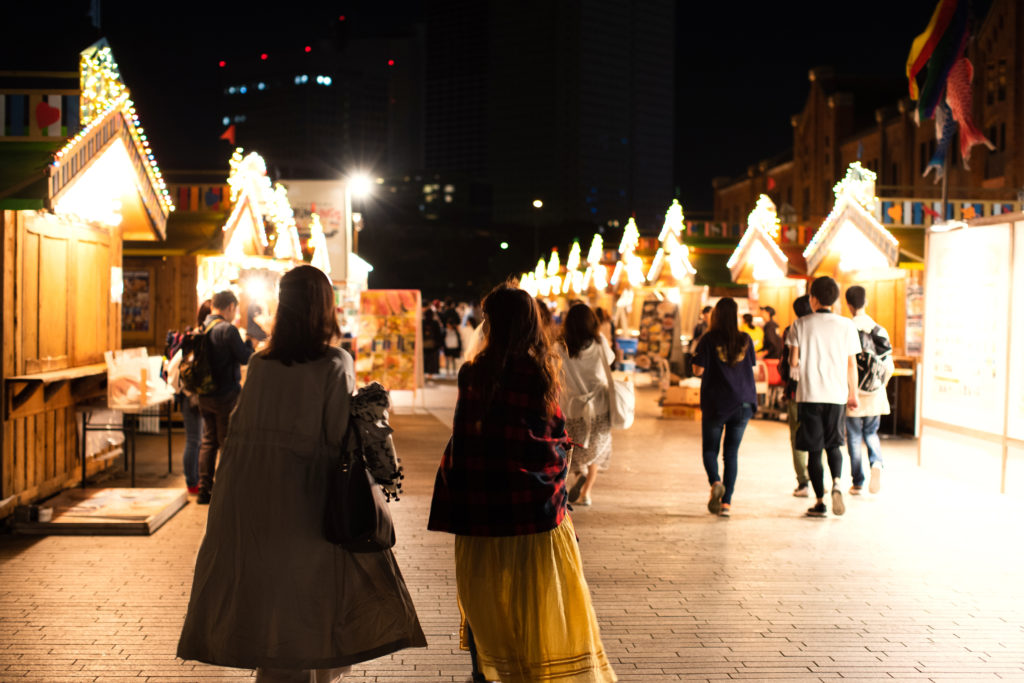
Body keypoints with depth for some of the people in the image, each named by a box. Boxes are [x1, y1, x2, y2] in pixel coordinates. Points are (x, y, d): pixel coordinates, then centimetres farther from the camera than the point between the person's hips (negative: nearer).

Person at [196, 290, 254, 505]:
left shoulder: (202, 328, 5)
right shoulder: (228, 330, -17)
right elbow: (245, 358, -15)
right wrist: (250, 341, 1)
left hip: (205, 396, 7)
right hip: (227, 395, -7)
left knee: (208, 441, 13)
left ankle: (204, 489, 16)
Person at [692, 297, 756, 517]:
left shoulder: (709, 339, -8)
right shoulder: (745, 340, 2)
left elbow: (698, 370, -11)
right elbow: (752, 366, 10)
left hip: (715, 403, -3)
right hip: (743, 403, 3)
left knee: (710, 449, 11)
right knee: (732, 452, 9)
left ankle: (715, 482, -17)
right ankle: (726, 502, 4)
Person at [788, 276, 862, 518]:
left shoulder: (801, 325, -1)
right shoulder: (846, 325, 2)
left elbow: (793, 362, -4)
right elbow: (851, 364, 4)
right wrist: (853, 393, 14)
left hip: (809, 395, -1)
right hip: (837, 394, 2)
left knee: (814, 450, 5)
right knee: (834, 445, 16)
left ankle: (820, 501, 4)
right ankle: (836, 482, -10)